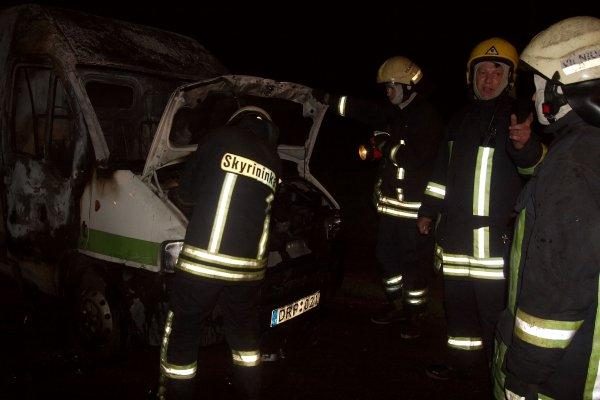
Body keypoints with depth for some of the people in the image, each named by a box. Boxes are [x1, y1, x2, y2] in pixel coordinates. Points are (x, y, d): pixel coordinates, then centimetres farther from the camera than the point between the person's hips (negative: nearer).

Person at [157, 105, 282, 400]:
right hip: (247, 267, 4)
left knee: (181, 333, 12)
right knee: (244, 333, 23)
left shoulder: (220, 139, 1)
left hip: (201, 261, -4)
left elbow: (187, 189, 8)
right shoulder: (273, 162, 12)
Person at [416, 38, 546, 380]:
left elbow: (534, 164, -23)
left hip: (495, 233, -6)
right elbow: (442, 170, 21)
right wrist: (429, 210, 20)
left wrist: (526, 145, -45)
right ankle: (463, 358, 32)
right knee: (458, 301, 16)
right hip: (456, 230, 6)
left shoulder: (518, 118, -5)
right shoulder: (461, 120, 14)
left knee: (494, 307, -4)